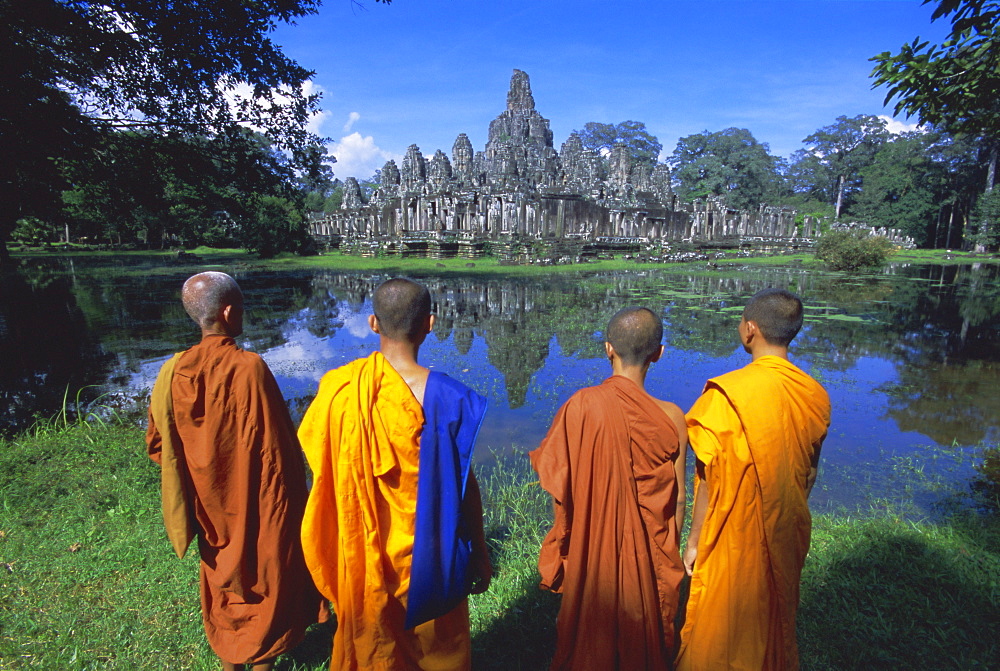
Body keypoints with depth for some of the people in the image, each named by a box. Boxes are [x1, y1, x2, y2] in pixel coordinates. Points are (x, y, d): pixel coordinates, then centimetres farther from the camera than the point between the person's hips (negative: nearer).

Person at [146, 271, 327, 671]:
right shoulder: (249, 368, -25)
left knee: (222, 579, 25)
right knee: (265, 578, 17)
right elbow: (277, 446, -22)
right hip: (257, 505, -5)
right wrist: (291, 498, -9)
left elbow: (157, 444, 3)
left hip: (209, 503, 5)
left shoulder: (174, 372, -9)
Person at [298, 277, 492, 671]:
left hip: (360, 553, 3)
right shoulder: (446, 397, -25)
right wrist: (479, 556, -1)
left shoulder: (338, 387, -14)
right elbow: (464, 486, -17)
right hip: (427, 556, -3)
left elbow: (323, 470, -3)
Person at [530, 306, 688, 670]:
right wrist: (671, 554, 8)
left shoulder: (579, 406, -17)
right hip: (647, 555, 0)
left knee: (587, 641, 23)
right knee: (642, 639, 24)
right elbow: (677, 499, -9)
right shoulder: (670, 417, -18)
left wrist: (561, 544, 7)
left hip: (588, 549, 1)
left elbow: (557, 483, -10)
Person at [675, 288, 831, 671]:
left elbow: (711, 480, -19)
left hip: (734, 540, -5)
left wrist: (694, 542, -6)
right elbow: (809, 474, 4)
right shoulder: (815, 396, -6)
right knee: (775, 624, 27)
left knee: (719, 634, 15)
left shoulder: (727, 395, -24)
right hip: (786, 538, 6)